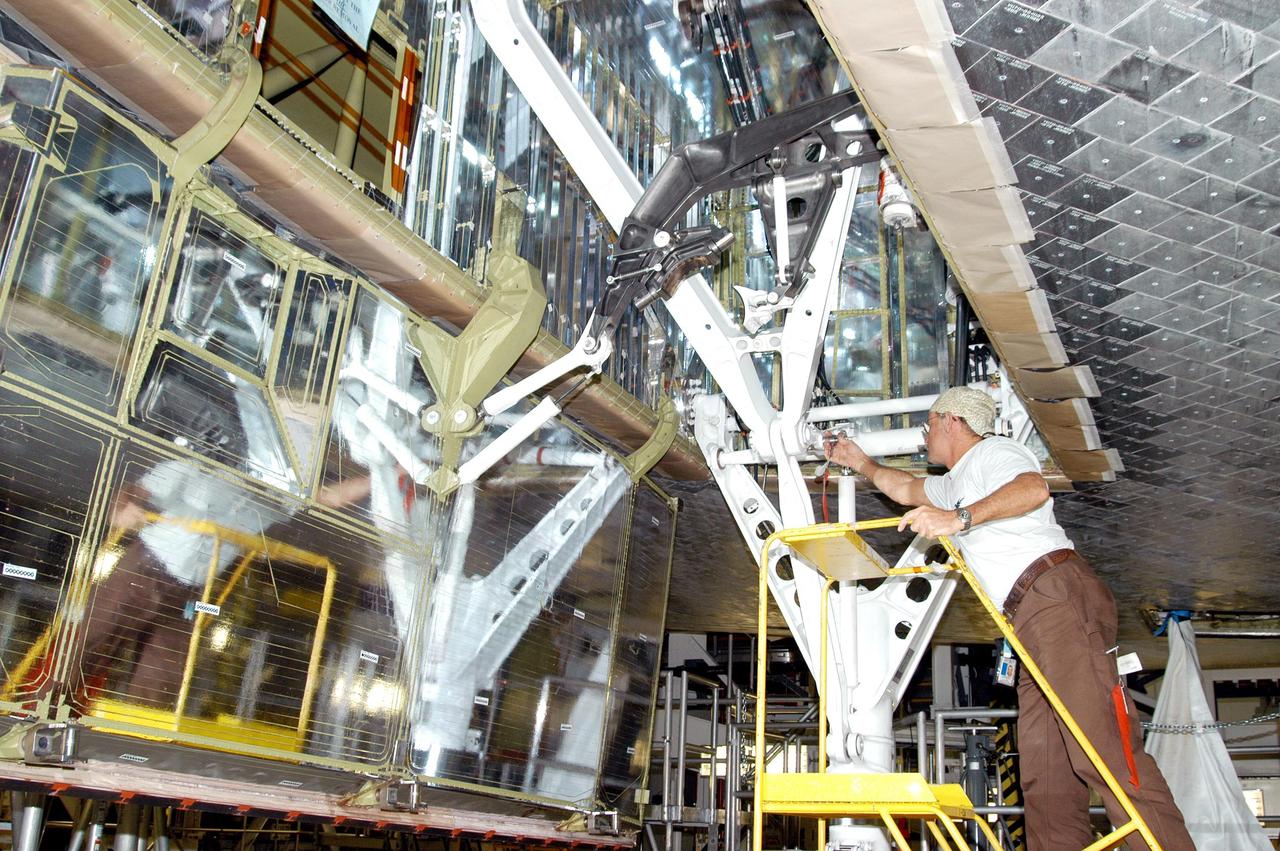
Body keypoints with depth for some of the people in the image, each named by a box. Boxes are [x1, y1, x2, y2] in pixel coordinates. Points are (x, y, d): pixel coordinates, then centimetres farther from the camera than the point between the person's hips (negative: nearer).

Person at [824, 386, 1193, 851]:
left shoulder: (993, 450, 5)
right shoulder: (955, 483, 33)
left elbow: (1033, 489, -18)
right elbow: (905, 488, 53)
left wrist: (961, 518, -25)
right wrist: (861, 463, 59)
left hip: (1058, 593, -10)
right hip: (1031, 617, 10)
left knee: (1100, 742, -21)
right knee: (1043, 765, -2)